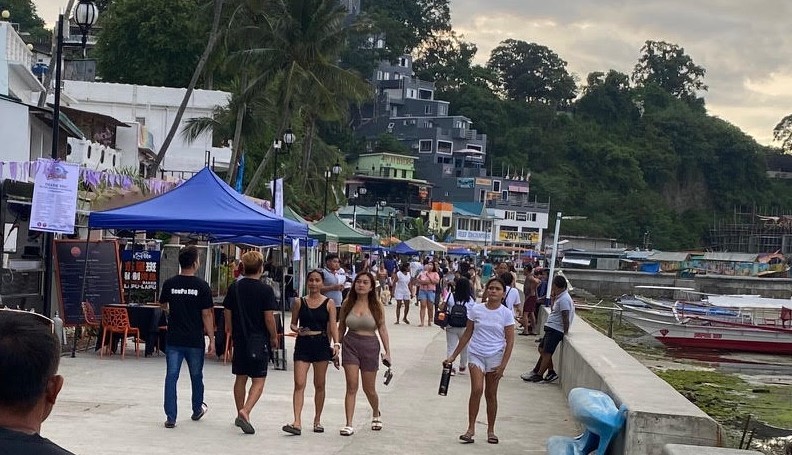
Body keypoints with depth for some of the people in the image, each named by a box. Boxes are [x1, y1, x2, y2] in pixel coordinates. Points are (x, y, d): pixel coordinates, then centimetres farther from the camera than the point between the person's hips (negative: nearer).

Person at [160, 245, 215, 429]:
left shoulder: (169, 283, -2)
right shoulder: (202, 286, -10)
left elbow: (163, 304, 17)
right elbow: (206, 314, -9)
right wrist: (211, 338, -3)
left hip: (174, 339, 1)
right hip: (195, 340, -1)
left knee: (171, 377, 2)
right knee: (196, 376, 17)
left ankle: (170, 417, -3)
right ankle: (197, 410, 35)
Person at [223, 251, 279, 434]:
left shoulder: (234, 288, 2)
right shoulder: (265, 290, -11)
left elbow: (228, 314, 8)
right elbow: (269, 318, -12)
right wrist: (274, 337, 2)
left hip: (239, 339, 5)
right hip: (259, 340, -5)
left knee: (240, 378, 16)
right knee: (258, 381, -1)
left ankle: (241, 414, 25)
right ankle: (245, 412, -20)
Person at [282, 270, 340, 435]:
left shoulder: (329, 303, 2)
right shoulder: (299, 302, 5)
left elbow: (333, 326, -1)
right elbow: (293, 323, 11)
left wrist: (336, 344, -15)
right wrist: (297, 330, -11)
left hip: (321, 344, 0)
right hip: (303, 344, 0)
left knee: (319, 385, 9)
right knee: (299, 384, -9)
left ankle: (317, 420, 23)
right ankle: (297, 422, -14)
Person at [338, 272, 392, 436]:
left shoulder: (376, 306, -1)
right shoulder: (348, 304, 2)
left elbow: (382, 329, 0)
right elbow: (341, 328, 9)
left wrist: (387, 352, -5)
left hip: (370, 346, 0)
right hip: (350, 345, 0)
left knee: (369, 389, 10)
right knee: (351, 386, -7)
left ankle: (376, 414, 39)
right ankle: (349, 424, -4)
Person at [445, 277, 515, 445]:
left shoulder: (506, 313, -4)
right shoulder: (475, 310, 0)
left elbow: (510, 341, -3)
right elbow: (467, 335, 9)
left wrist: (503, 365, -10)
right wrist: (453, 356, 9)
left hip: (495, 356, 0)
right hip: (476, 354, 0)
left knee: (491, 394, 8)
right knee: (477, 389, -17)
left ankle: (490, 431, 21)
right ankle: (471, 429, -9)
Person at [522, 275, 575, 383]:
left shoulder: (564, 299, -18)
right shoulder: (560, 297, 14)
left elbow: (565, 317, -22)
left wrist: (565, 332, -19)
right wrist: (553, 300, 9)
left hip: (555, 330, -10)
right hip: (551, 328, 10)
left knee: (546, 352, -5)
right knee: (542, 349, 15)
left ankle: (539, 375, -1)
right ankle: (536, 371, 20)